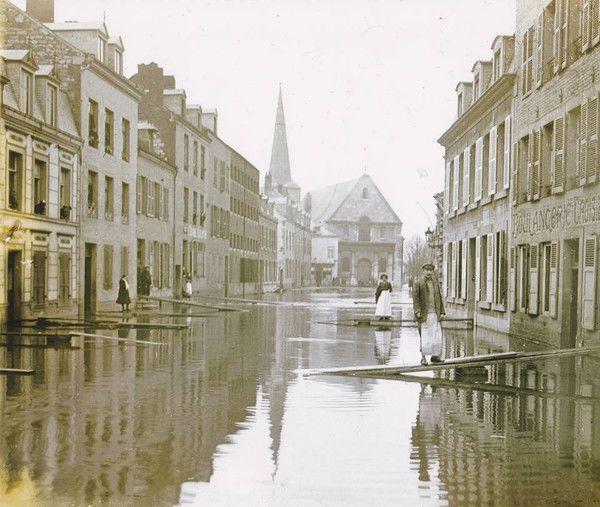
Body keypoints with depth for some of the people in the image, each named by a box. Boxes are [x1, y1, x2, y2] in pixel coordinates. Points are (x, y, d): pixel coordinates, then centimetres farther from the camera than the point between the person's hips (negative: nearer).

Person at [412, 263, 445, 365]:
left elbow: (439, 298, 15)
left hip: (435, 314, 4)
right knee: (424, 336, -2)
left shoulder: (436, 283, 14)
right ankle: (423, 357, 5)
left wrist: (442, 312, 8)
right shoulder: (417, 284, 0)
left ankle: (435, 356, 14)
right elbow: (415, 298, -6)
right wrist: (417, 311, -17)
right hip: (424, 314, -4)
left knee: (437, 335, 3)